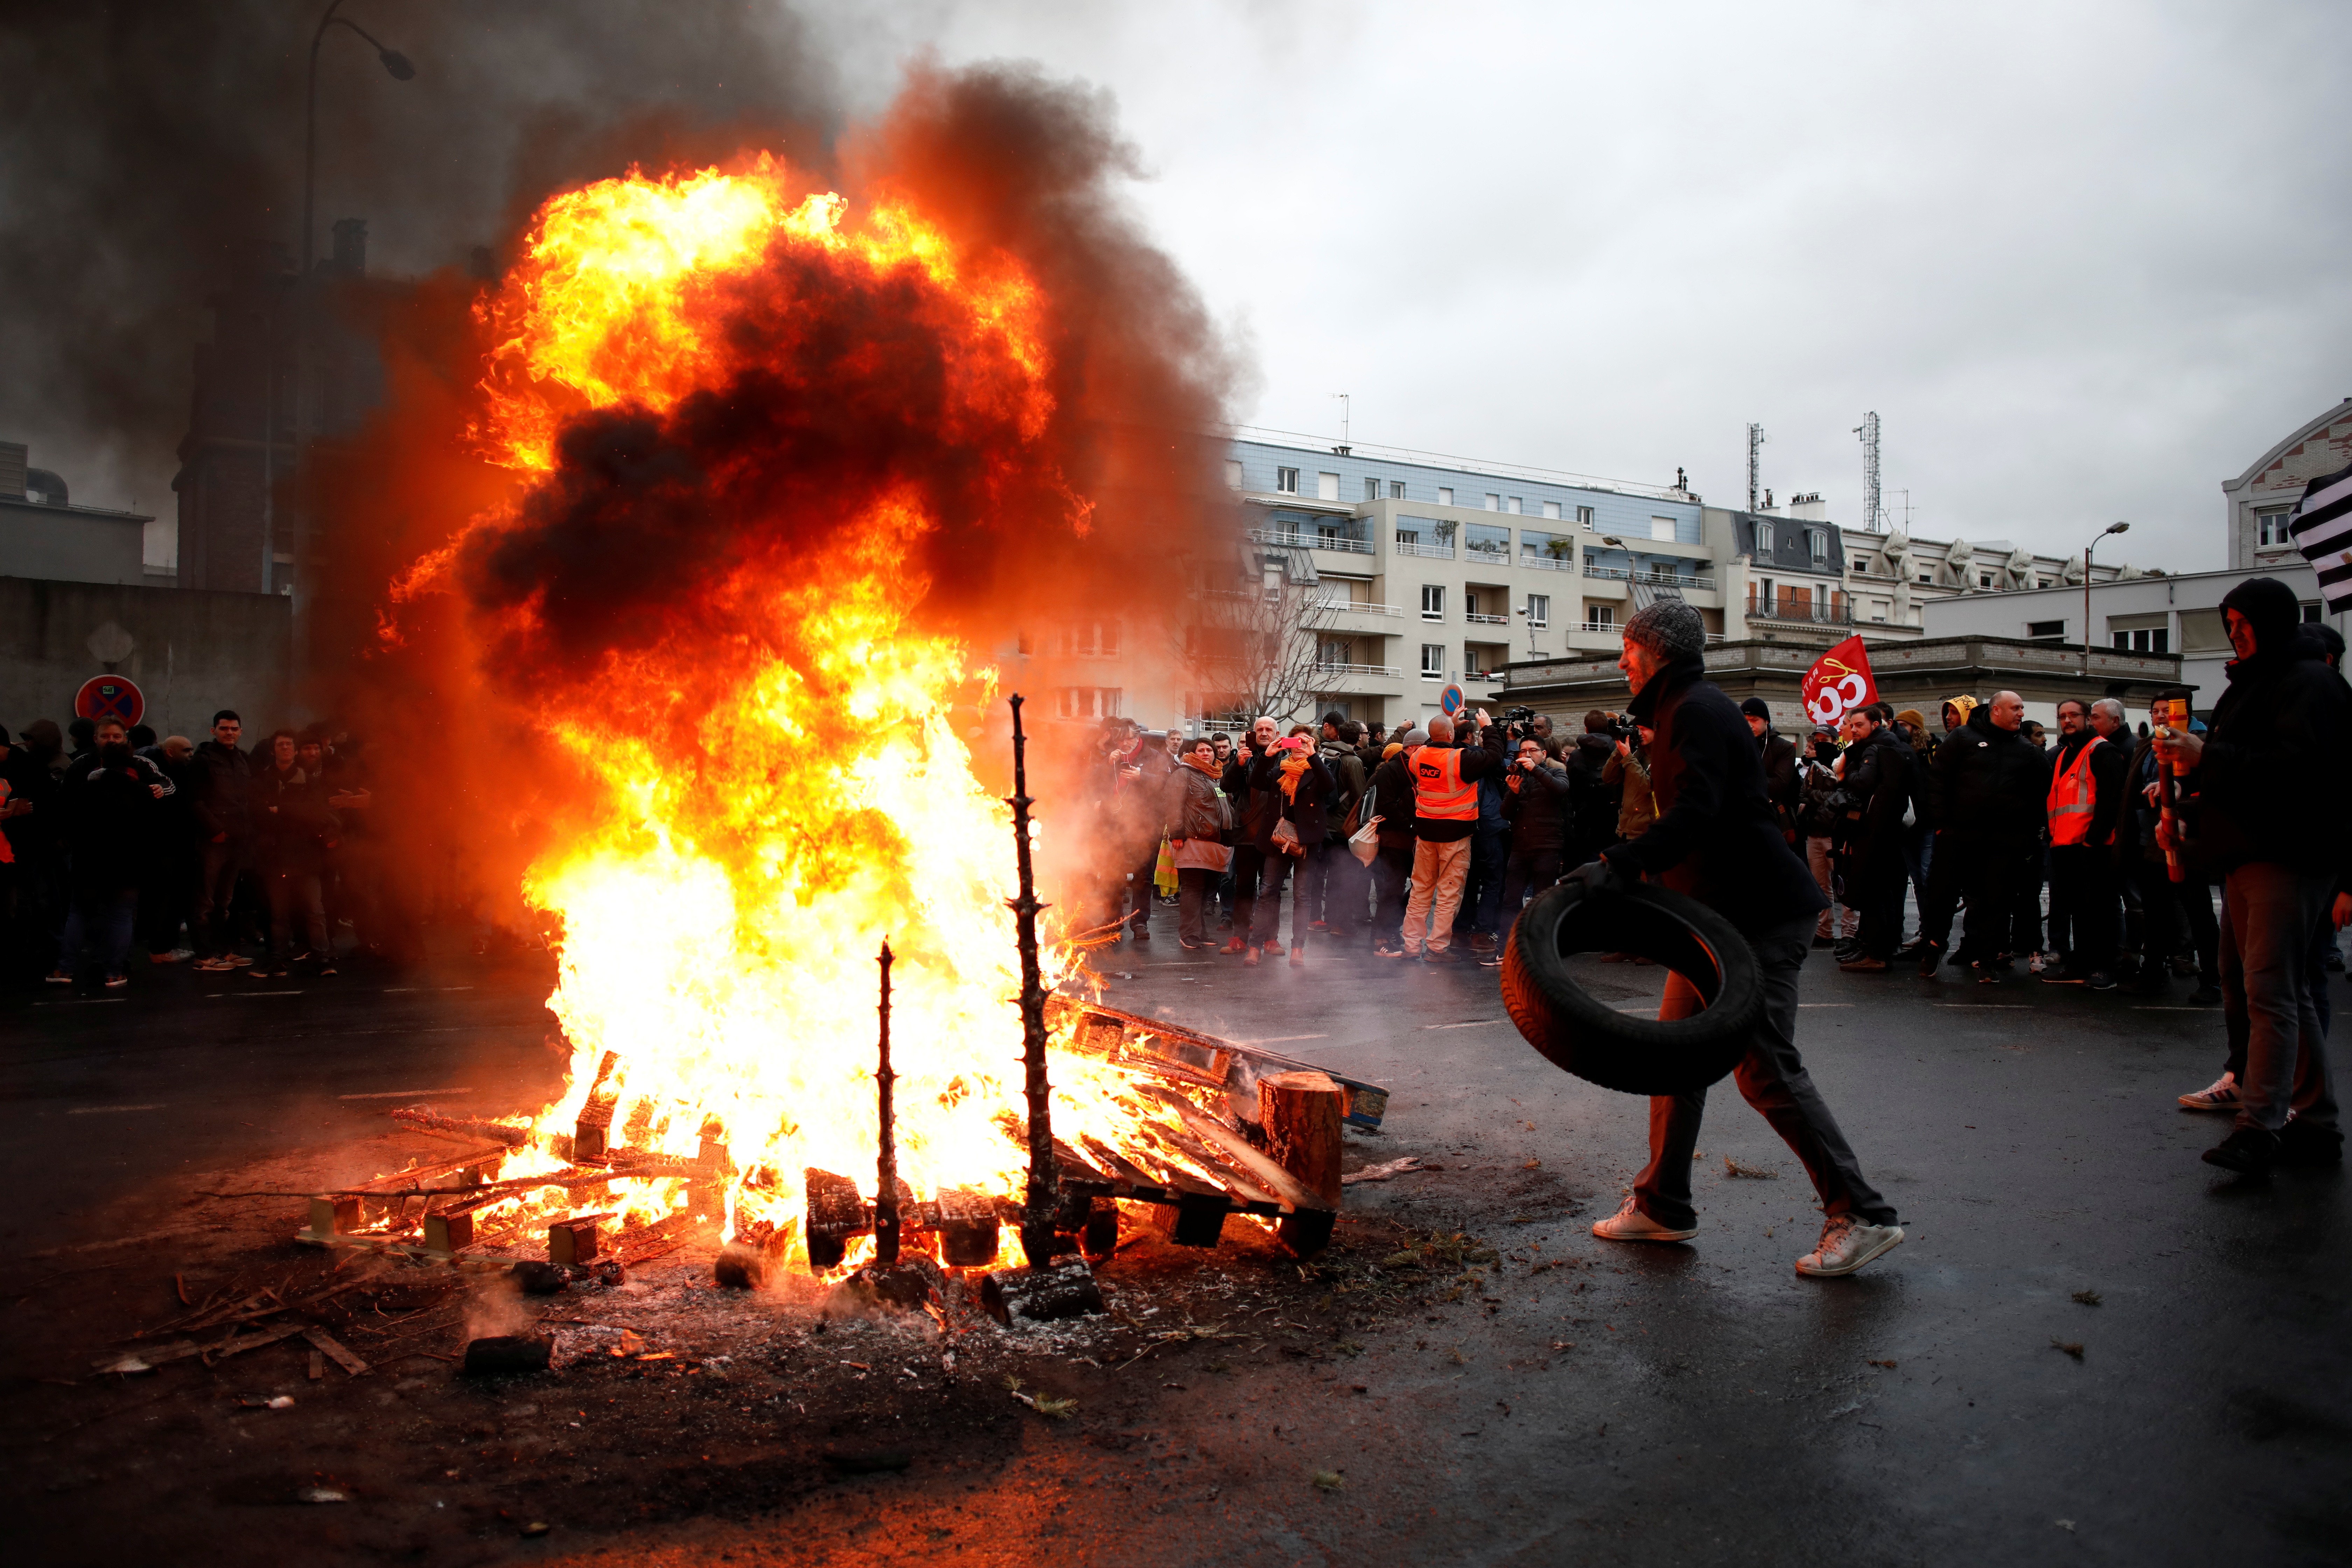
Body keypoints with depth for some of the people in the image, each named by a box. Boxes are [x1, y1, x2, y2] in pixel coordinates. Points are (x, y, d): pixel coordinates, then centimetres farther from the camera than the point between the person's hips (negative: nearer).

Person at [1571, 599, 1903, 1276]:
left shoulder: (1698, 710, -13)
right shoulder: (1686, 709, 19)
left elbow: (1696, 813, -27)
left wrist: (1620, 865, -33)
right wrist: (1628, 871, 18)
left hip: (1760, 914, -11)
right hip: (1722, 914, 11)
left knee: (1766, 1068, -10)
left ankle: (1861, 1214, 0)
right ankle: (1663, 1207, 19)